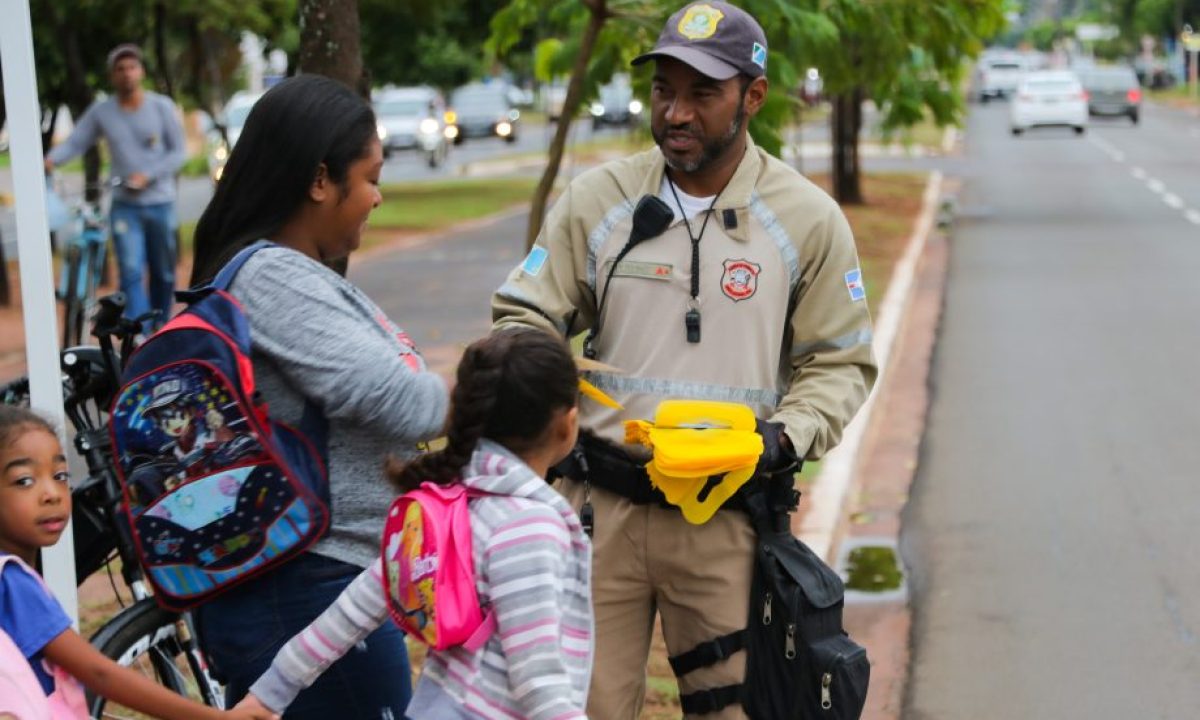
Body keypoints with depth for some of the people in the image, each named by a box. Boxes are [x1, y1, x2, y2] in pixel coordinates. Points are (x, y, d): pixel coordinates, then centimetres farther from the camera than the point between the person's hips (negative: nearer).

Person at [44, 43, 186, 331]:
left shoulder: (162, 106, -2)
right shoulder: (101, 111, 1)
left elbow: (178, 152, -2)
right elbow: (75, 143, 0)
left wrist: (147, 176, -15)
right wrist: (52, 159, -22)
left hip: (160, 202, 0)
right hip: (125, 206, 0)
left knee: (164, 275, 9)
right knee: (132, 272, -12)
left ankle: (161, 329, 29)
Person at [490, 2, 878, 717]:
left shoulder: (809, 219, 0)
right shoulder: (599, 196, 2)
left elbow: (840, 364, 6)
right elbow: (524, 315, 7)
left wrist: (787, 436, -12)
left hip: (727, 519, 0)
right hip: (600, 502, 1)